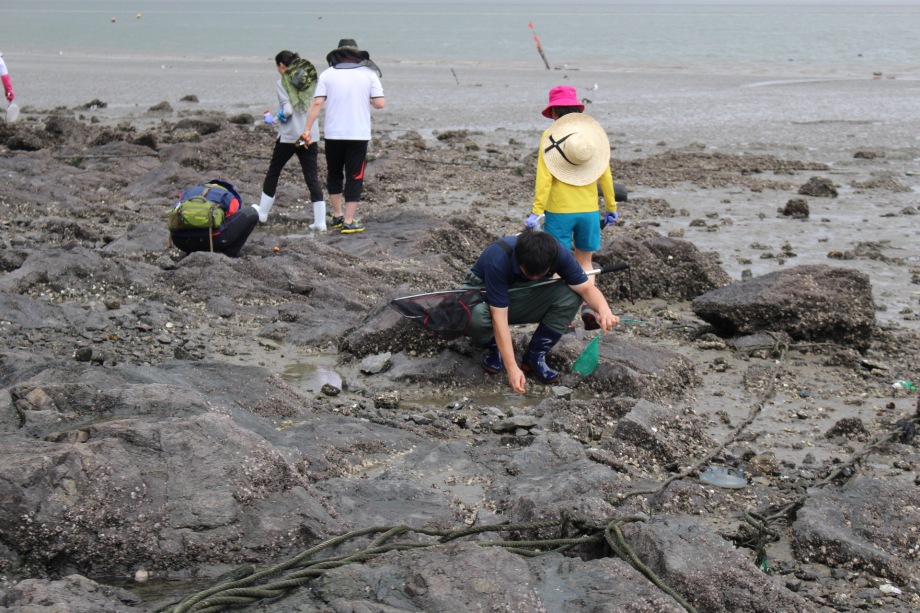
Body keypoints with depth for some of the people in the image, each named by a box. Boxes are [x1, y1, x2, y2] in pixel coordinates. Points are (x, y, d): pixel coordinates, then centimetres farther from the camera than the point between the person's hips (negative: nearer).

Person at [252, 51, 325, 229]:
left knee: (273, 173, 16)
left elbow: (287, 111, -15)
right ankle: (320, 221, -6)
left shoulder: (282, 83, -5)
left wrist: (273, 120, 2)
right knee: (312, 178, 2)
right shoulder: (311, 81, 8)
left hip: (288, 137, -3)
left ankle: (262, 213, 28)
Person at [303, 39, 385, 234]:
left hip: (333, 134, 1)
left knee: (334, 174, 19)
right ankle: (348, 222, 1)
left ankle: (337, 216, 25)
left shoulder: (327, 74, 0)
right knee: (355, 177, 4)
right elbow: (380, 103, -7)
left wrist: (307, 129, -6)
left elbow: (317, 103, -8)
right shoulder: (369, 74, -1)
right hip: (359, 135, -1)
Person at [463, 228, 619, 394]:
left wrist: (604, 310, -45)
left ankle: (535, 356, -9)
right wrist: (512, 368, -42)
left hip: (522, 296, 4)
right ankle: (495, 347, -5)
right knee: (475, 317, -41)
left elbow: (586, 288, -21)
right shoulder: (498, 258, -37)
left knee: (571, 294, -23)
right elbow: (499, 317, -38)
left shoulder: (558, 253, -24)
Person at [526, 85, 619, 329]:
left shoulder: (550, 135, -5)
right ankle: (588, 305, 0)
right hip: (588, 209, 3)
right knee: (585, 261, 17)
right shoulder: (593, 132, 4)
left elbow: (544, 176, -12)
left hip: (558, 211, -3)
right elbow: (605, 174, 4)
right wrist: (611, 206, 12)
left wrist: (536, 211, -13)